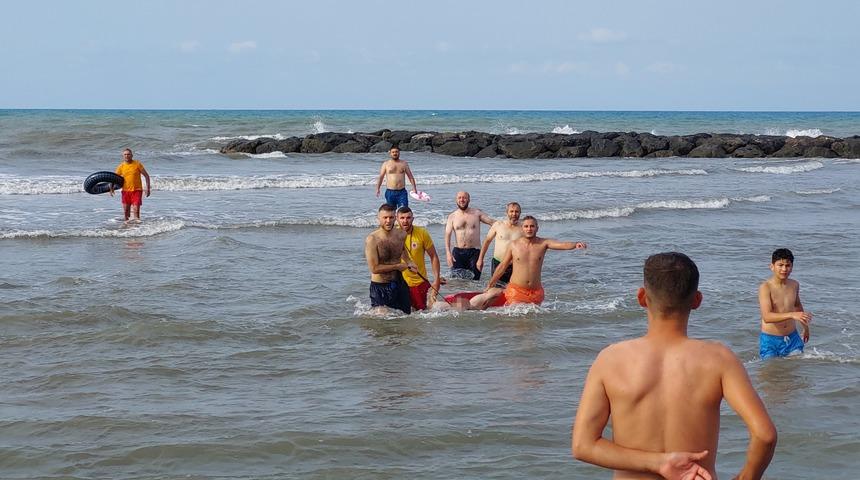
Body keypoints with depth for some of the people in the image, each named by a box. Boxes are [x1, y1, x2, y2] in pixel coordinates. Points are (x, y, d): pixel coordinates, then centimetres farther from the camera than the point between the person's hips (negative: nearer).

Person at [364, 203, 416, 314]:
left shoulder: (401, 235, -2)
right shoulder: (372, 239, -18)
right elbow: (374, 268, -21)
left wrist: (408, 262, 7)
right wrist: (398, 266, -12)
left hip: (400, 284, 5)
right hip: (380, 286, -5)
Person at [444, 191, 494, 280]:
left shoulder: (476, 213, 5)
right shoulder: (452, 216, 6)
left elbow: (492, 222, 5)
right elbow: (447, 235, 0)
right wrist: (448, 252, -12)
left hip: (474, 252, -1)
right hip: (458, 252, 1)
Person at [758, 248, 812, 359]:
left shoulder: (794, 285, 4)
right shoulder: (766, 287, -15)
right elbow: (767, 317, -27)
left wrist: (805, 326, 38)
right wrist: (792, 315, -39)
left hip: (792, 338, 5)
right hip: (770, 339, -5)